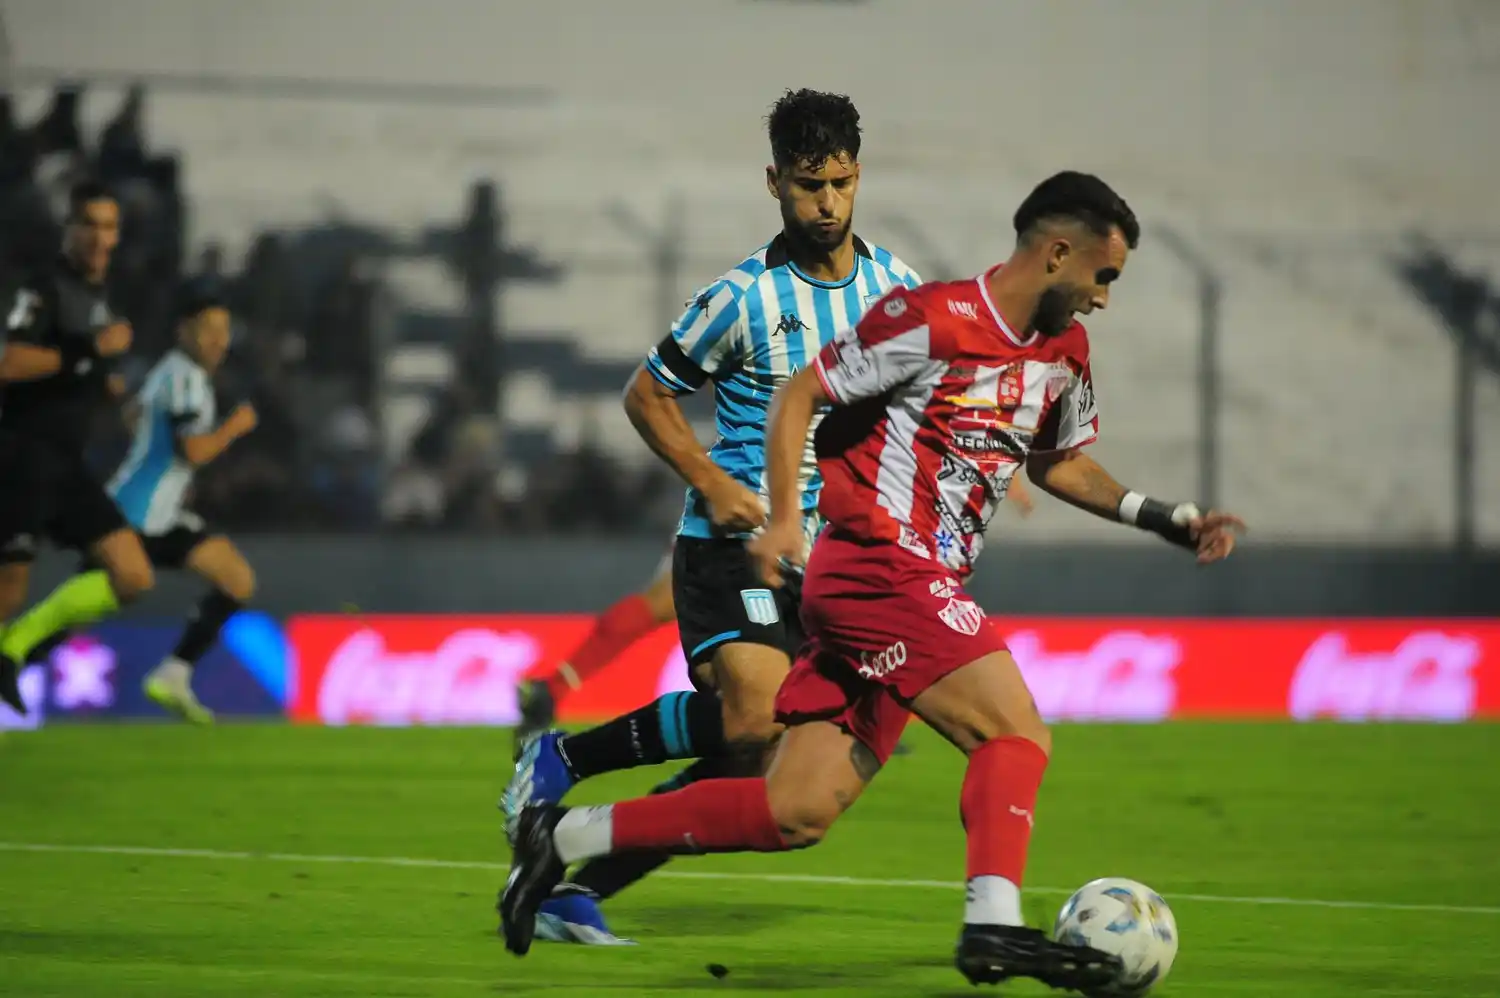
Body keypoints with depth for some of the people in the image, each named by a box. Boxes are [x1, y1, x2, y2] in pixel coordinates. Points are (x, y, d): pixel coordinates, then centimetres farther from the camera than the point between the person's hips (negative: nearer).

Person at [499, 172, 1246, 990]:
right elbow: (799, 395, -7)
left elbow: (1059, 462, 28)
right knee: (1018, 736, -18)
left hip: (925, 587, 8)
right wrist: (784, 518, -16)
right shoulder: (932, 320, -12)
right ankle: (993, 926, -24)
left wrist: (1163, 519, 18)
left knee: (797, 814, 3)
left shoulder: (1062, 353, 13)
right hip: (876, 564, -8)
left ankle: (563, 835, 10)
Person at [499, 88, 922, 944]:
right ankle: (563, 759, -5)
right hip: (734, 542, -5)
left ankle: (580, 884, 7)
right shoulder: (744, 298, -8)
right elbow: (648, 396, 2)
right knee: (754, 718, -26)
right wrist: (713, 483, -11)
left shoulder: (898, 288, 6)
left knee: (750, 760, -3)